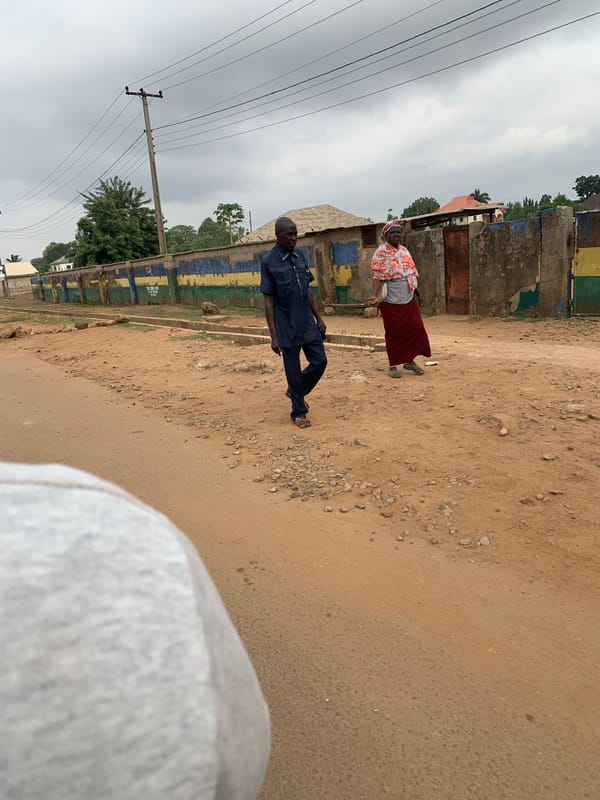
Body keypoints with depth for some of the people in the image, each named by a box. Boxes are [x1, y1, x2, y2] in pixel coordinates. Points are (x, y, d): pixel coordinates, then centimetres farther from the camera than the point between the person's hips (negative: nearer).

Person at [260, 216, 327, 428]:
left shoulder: (300, 256, 6)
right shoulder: (269, 261, -11)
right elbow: (268, 301, -11)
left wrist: (318, 318, 12)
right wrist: (273, 336, -14)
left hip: (308, 324, 6)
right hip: (287, 329, -6)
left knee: (320, 361, 7)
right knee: (293, 371, 4)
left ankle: (296, 391, 33)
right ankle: (298, 412, 22)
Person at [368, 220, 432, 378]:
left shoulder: (404, 250, 13)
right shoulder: (381, 253, -8)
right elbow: (378, 276, -18)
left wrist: (416, 293, 21)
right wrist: (373, 295, -32)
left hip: (409, 300, 7)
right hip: (392, 302, -6)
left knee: (416, 329, 5)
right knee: (394, 334, 1)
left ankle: (410, 361, 19)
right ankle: (393, 365, 14)